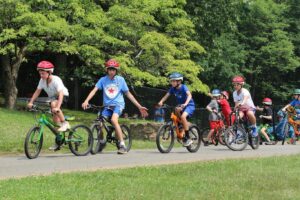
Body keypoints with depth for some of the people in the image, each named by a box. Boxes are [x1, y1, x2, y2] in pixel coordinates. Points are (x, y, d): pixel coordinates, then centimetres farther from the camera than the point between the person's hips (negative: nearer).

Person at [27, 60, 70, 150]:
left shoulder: (56, 80, -31)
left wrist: (57, 107, -51)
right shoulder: (42, 80, -13)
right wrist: (31, 102, -19)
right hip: (52, 97, 6)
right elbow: (37, 92, -7)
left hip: (64, 96, -6)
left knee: (54, 104, -38)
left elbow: (61, 94, -40)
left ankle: (65, 123, -21)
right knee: (55, 119, 4)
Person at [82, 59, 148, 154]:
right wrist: (86, 101, -27)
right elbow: (94, 90, -9)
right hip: (107, 106, 3)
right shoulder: (103, 80, 2)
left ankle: (122, 145, -26)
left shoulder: (120, 79, 0)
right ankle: (102, 142, 18)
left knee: (114, 120, -31)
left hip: (118, 104, -3)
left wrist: (139, 107, 3)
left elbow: (128, 94, 5)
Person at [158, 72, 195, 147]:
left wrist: (185, 104, -51)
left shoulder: (183, 87, -20)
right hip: (180, 105, 7)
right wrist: (161, 102, -29)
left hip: (189, 105, -7)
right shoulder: (172, 88, -4)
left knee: (183, 116, -31)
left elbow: (189, 95, -35)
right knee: (177, 110, -27)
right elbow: (166, 96, -10)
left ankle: (187, 138, -24)